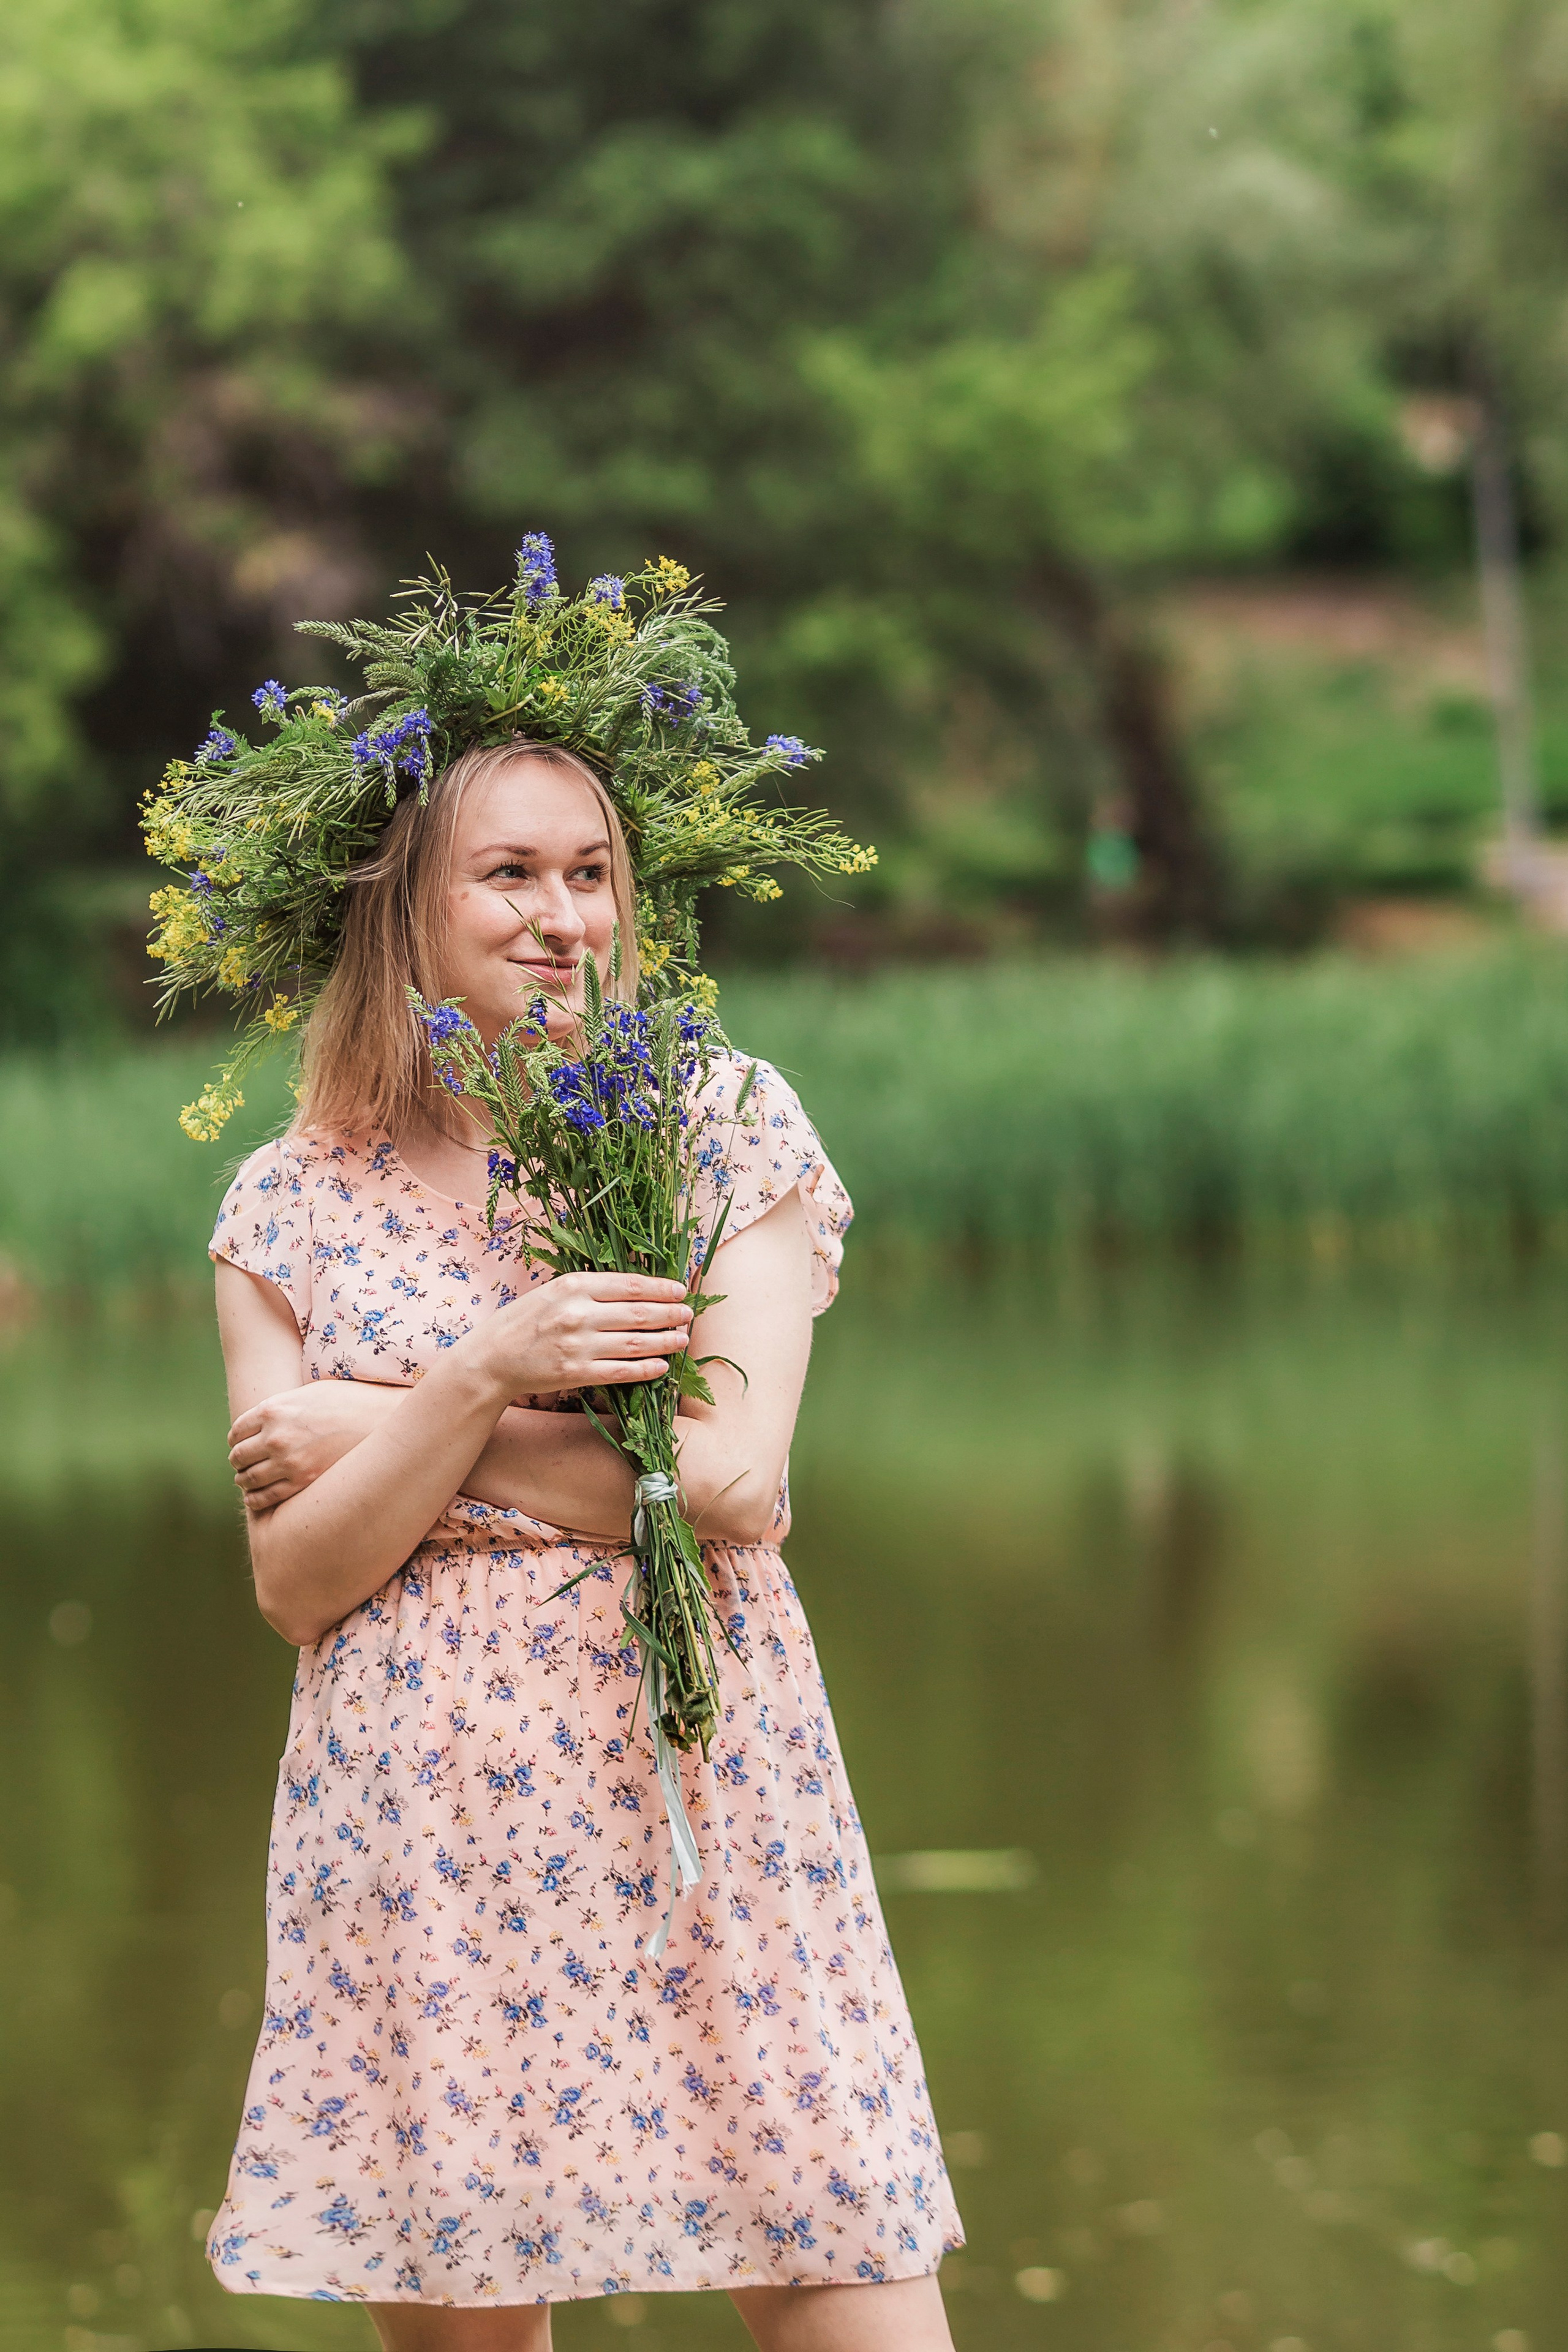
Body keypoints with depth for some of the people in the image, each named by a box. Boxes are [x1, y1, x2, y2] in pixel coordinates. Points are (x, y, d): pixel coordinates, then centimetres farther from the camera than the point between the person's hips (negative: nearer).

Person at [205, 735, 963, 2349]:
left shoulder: (725, 1124, 3)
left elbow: (735, 1491, -8)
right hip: (414, 1830, 1)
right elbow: (296, 1585, 0)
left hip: (699, 1790, -1)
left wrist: (384, 1429, -6)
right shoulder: (294, 1201, 7)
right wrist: (479, 1379, -14)